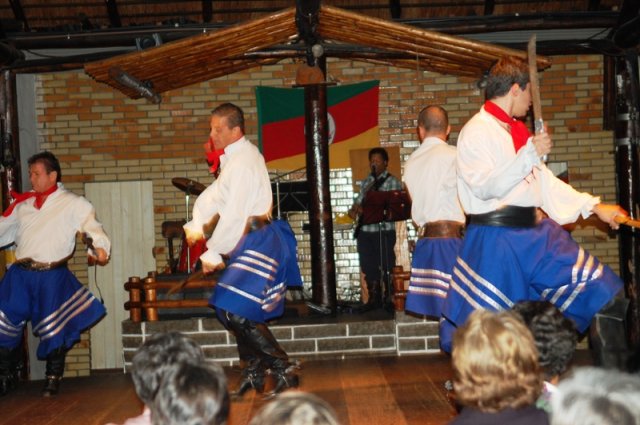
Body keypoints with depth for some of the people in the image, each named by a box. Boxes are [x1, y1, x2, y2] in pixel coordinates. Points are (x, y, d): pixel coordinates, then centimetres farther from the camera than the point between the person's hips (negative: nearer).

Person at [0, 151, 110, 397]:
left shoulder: (72, 204, -2)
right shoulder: (23, 203, 12)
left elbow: (92, 226, -12)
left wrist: (99, 248, -30)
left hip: (52, 277, -4)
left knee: (53, 330, 3)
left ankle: (53, 379, 22)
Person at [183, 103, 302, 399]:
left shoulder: (242, 162, -18)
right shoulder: (234, 157, 14)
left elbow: (234, 215, -21)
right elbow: (214, 194, 11)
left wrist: (212, 254, -14)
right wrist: (196, 225, -2)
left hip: (258, 242, -10)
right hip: (249, 243, 10)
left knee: (237, 312, -14)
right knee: (230, 310, 13)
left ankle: (284, 371, -4)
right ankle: (253, 373, 25)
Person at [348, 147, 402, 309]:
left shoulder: (392, 182, 0)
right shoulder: (366, 182, 17)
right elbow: (359, 200, 23)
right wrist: (354, 209, 0)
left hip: (384, 231, -5)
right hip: (364, 230, 5)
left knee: (387, 267, -3)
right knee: (368, 268, 8)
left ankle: (390, 299, 7)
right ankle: (374, 299, 18)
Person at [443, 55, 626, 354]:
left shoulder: (518, 130, 15)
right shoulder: (476, 132, -10)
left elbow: (545, 180, 20)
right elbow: (486, 187, -22)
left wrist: (594, 206, 18)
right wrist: (530, 153, -24)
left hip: (535, 234, 9)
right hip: (496, 240, -8)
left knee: (602, 290, 9)